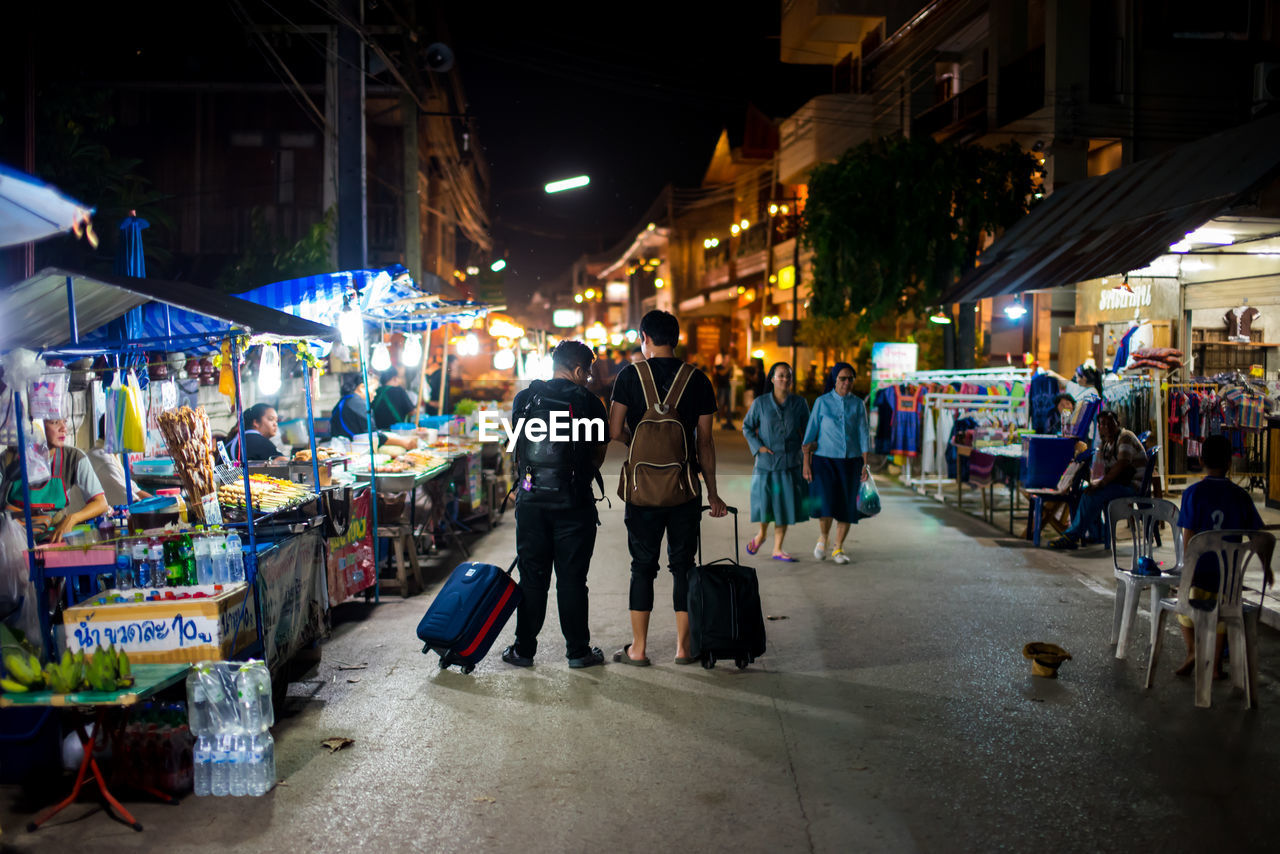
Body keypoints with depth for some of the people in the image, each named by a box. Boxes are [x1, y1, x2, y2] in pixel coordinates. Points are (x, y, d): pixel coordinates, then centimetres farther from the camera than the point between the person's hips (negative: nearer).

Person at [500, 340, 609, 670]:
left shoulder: (524, 399, 4)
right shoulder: (590, 403, -4)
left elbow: (518, 449, 12)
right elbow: (599, 454, 3)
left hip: (531, 499, 3)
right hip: (574, 503, -2)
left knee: (532, 577, 10)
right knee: (572, 578, 5)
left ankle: (524, 649, 16)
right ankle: (578, 651, 12)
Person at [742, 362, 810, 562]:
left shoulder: (799, 403, 1)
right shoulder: (760, 403, -3)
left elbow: (807, 431, 9)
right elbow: (747, 427, 7)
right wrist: (758, 447, -6)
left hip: (790, 462, 1)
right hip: (766, 462, -1)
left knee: (785, 504, 1)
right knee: (764, 502, -3)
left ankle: (777, 549, 12)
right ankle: (762, 534, 29)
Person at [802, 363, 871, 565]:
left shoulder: (858, 404, 2)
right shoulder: (822, 402, -3)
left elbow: (864, 435, 2)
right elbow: (810, 434, -1)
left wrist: (866, 465, -5)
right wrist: (806, 463, -6)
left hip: (850, 461, 2)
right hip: (824, 460, -2)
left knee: (846, 506, 1)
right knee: (826, 503, -16)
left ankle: (838, 549, 16)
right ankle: (823, 537, 12)